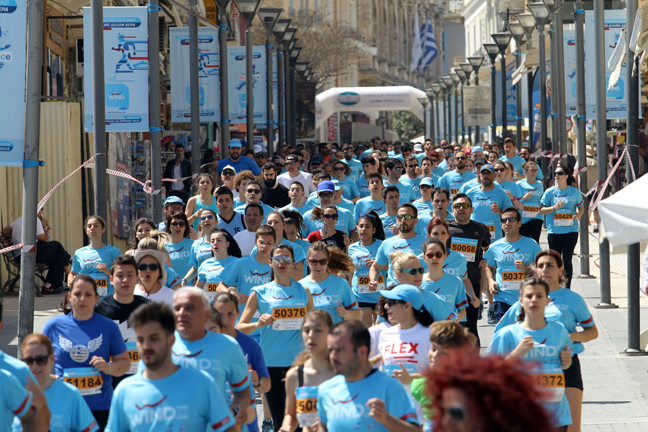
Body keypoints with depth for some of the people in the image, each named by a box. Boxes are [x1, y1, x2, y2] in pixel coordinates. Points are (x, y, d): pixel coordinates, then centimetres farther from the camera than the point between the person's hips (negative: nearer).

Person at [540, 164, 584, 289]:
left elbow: (581, 207, 16)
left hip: (571, 231, 0)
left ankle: (567, 287, 6)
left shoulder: (574, 192, 4)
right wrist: (554, 207, -17)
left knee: (567, 260, -2)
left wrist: (578, 215, -5)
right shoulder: (549, 192, 0)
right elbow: (542, 210, 0)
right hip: (554, 231, 0)